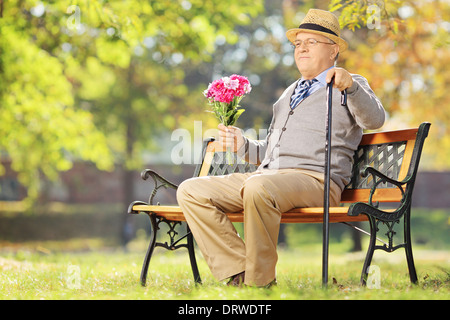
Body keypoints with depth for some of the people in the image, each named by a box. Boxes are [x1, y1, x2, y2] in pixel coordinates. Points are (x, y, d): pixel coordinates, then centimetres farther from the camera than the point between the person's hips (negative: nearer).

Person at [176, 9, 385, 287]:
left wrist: (350, 86, -29)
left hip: (314, 179, -7)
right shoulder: (290, 93, 33)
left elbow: (374, 120, -12)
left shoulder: (353, 86, 12)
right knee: (190, 191, -11)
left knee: (258, 188, -40)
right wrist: (243, 146, 16)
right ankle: (239, 272, -16)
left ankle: (259, 281, -26)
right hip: (265, 176, 8)